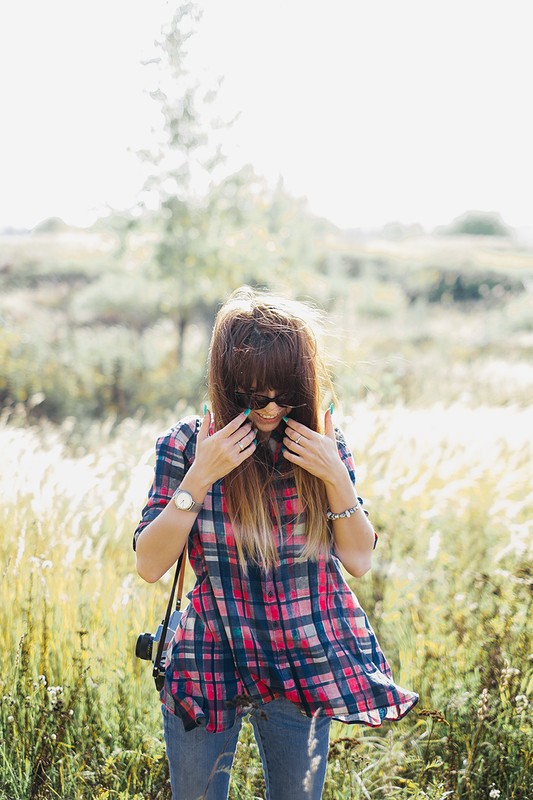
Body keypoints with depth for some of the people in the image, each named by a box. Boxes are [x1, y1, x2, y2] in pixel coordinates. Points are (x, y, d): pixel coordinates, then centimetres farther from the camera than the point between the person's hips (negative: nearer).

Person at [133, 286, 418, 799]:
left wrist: (335, 475, -16)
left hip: (304, 665, 2)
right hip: (210, 663, -1)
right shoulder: (186, 444, -9)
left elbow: (359, 560, -3)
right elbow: (149, 565, -13)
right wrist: (199, 477, -22)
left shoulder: (322, 446, -3)